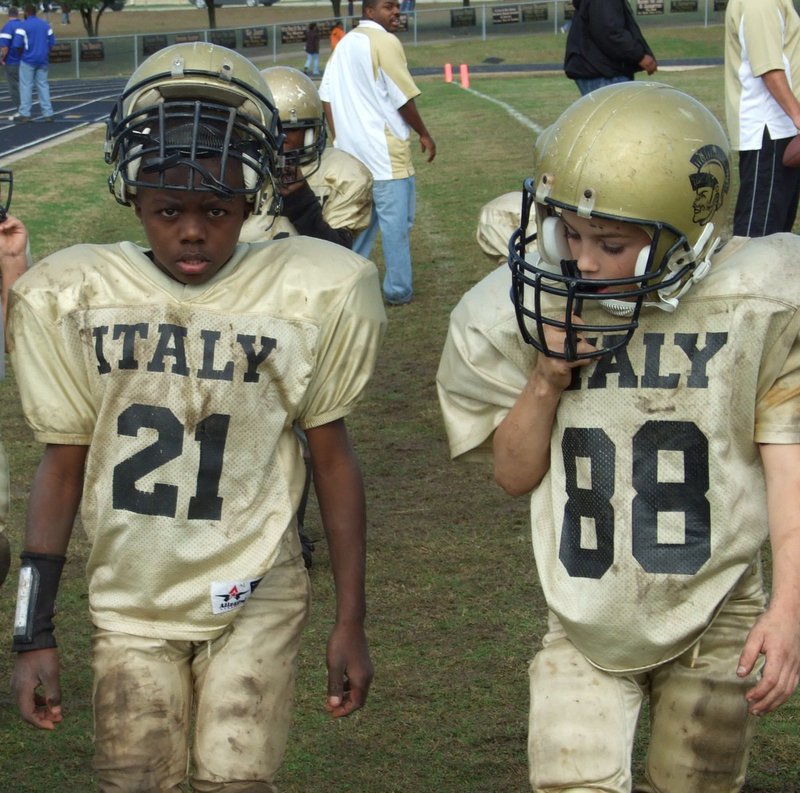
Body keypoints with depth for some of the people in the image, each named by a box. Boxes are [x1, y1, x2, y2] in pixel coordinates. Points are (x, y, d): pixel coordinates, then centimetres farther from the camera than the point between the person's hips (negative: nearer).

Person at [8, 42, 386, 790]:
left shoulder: (307, 296, -10)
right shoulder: (74, 299, -6)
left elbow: (331, 455, -1)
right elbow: (63, 463, 2)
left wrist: (350, 621, 2)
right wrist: (33, 634, 1)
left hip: (252, 596, -1)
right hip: (129, 601, 2)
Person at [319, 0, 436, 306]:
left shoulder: (344, 43, 12)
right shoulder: (385, 41, -13)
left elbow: (327, 97, 11)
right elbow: (403, 98, -12)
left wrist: (339, 139, 17)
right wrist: (424, 134, 1)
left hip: (350, 149, 8)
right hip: (384, 151, -8)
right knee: (396, 221, 0)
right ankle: (398, 290, 4)